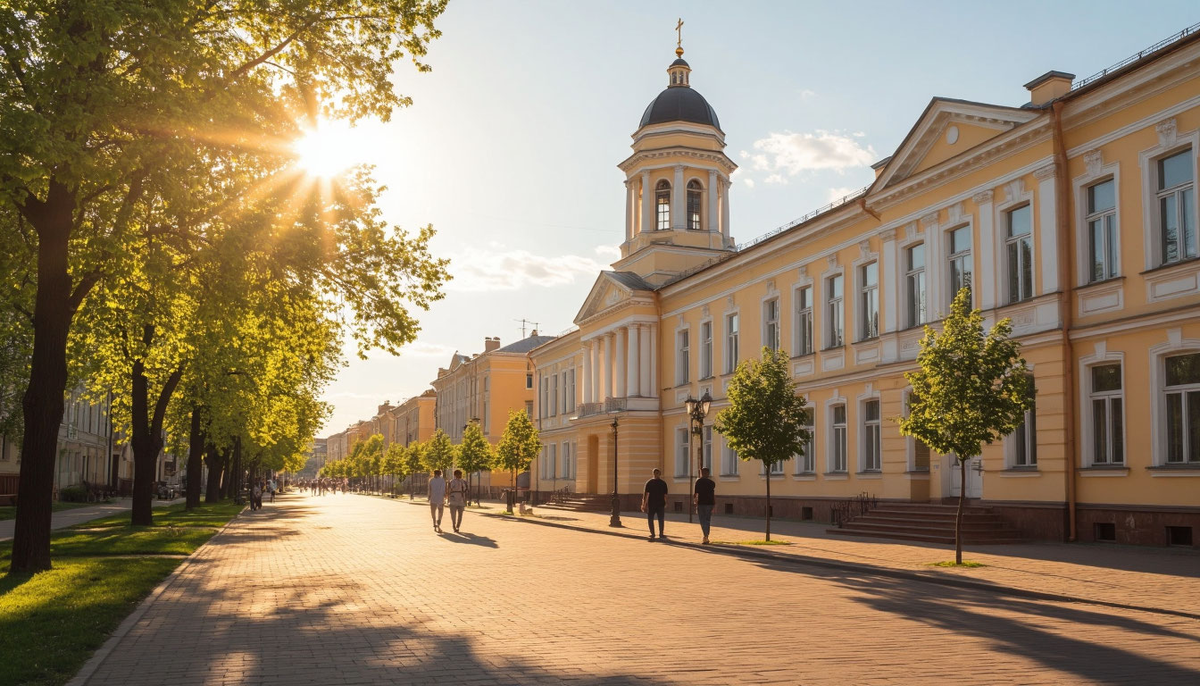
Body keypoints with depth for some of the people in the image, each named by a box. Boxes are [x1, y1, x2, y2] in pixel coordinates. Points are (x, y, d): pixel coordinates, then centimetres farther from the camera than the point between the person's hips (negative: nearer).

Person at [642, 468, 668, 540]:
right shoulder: (663, 483, 0)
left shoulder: (649, 483, -2)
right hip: (661, 504, 1)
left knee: (650, 519, 5)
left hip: (651, 504, -1)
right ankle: (661, 534, 11)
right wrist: (665, 504, 7)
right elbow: (665, 495, 0)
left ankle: (652, 534, 2)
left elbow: (646, 494, -3)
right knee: (661, 519, 7)